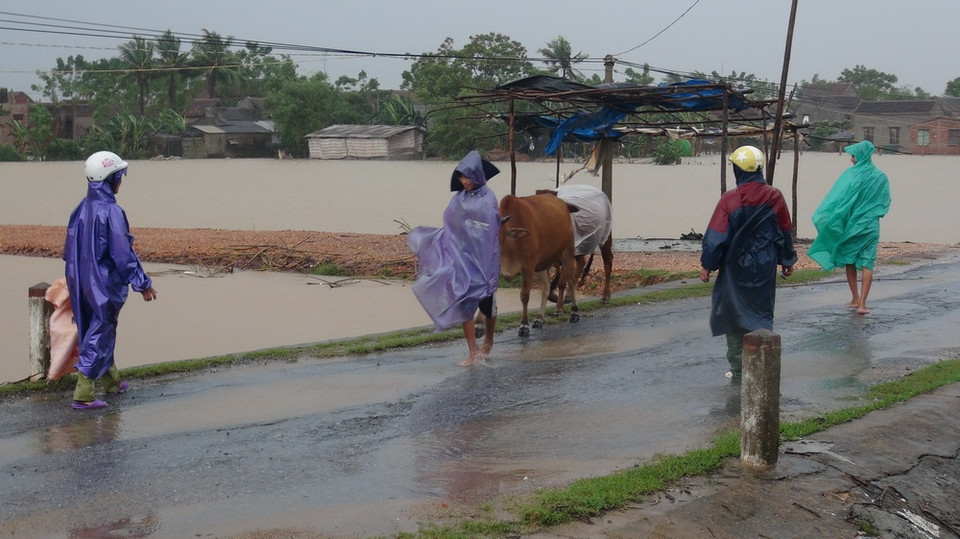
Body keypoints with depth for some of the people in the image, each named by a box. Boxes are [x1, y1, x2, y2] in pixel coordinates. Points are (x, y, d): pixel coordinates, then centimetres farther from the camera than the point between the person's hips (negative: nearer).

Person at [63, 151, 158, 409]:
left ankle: (111, 381, 36)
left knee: (98, 331, 20)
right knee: (99, 337, -1)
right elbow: (123, 253, -20)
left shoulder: (81, 209, 4)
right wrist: (142, 283, -12)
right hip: (105, 285, -8)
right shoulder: (111, 212, -20)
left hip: (81, 283, 8)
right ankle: (83, 395, -2)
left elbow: (69, 249, 11)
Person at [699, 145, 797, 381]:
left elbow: (716, 235, -11)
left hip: (735, 267, -2)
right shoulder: (774, 197, -3)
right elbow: (785, 232, 7)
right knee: (762, 316, 12)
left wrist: (707, 265, -1)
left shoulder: (730, 199, -13)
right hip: (764, 269, 3)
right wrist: (787, 261, 19)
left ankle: (739, 370, 11)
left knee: (734, 316, 8)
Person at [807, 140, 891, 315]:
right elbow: (885, 203, 8)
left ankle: (855, 299, 22)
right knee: (867, 264, 0)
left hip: (850, 224, -2)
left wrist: (821, 219, -11)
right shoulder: (880, 177, 0)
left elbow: (836, 199, -15)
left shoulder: (849, 175, -10)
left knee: (849, 262, 15)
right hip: (870, 226, 2)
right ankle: (862, 303, -9)